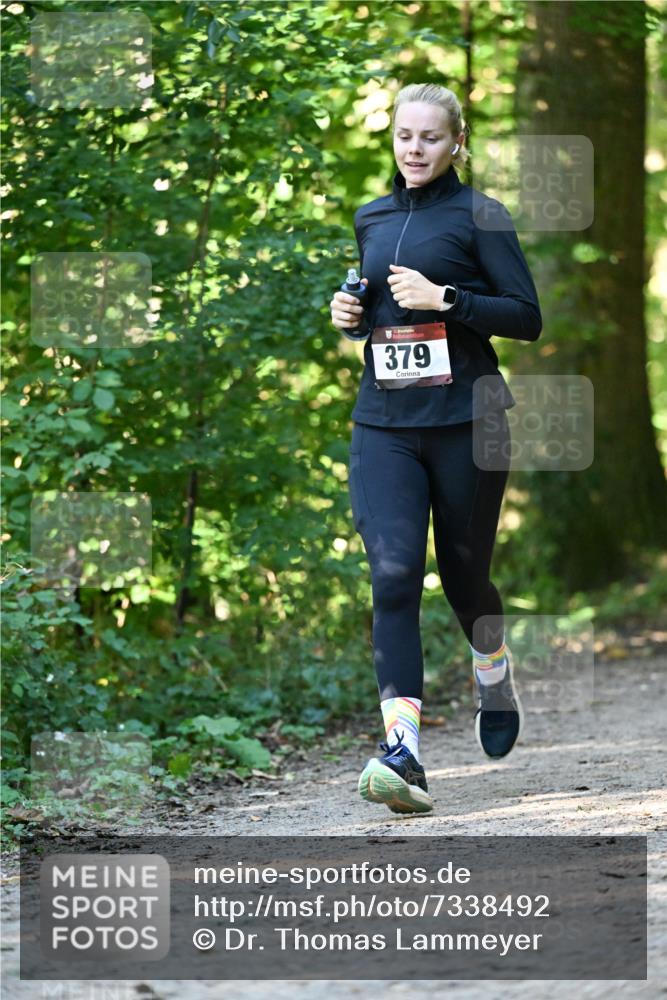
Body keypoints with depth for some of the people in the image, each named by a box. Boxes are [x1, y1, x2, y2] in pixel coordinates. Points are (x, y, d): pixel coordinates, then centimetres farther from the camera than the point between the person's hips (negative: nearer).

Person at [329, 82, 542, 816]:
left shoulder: (478, 216, -2)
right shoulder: (370, 219, 14)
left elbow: (527, 317, -6)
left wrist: (445, 299, -17)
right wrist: (349, 311, 6)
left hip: (464, 418, -3)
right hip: (383, 421, 3)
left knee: (463, 573, 9)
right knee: (393, 574, -14)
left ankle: (495, 679, 43)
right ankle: (402, 754, -21)